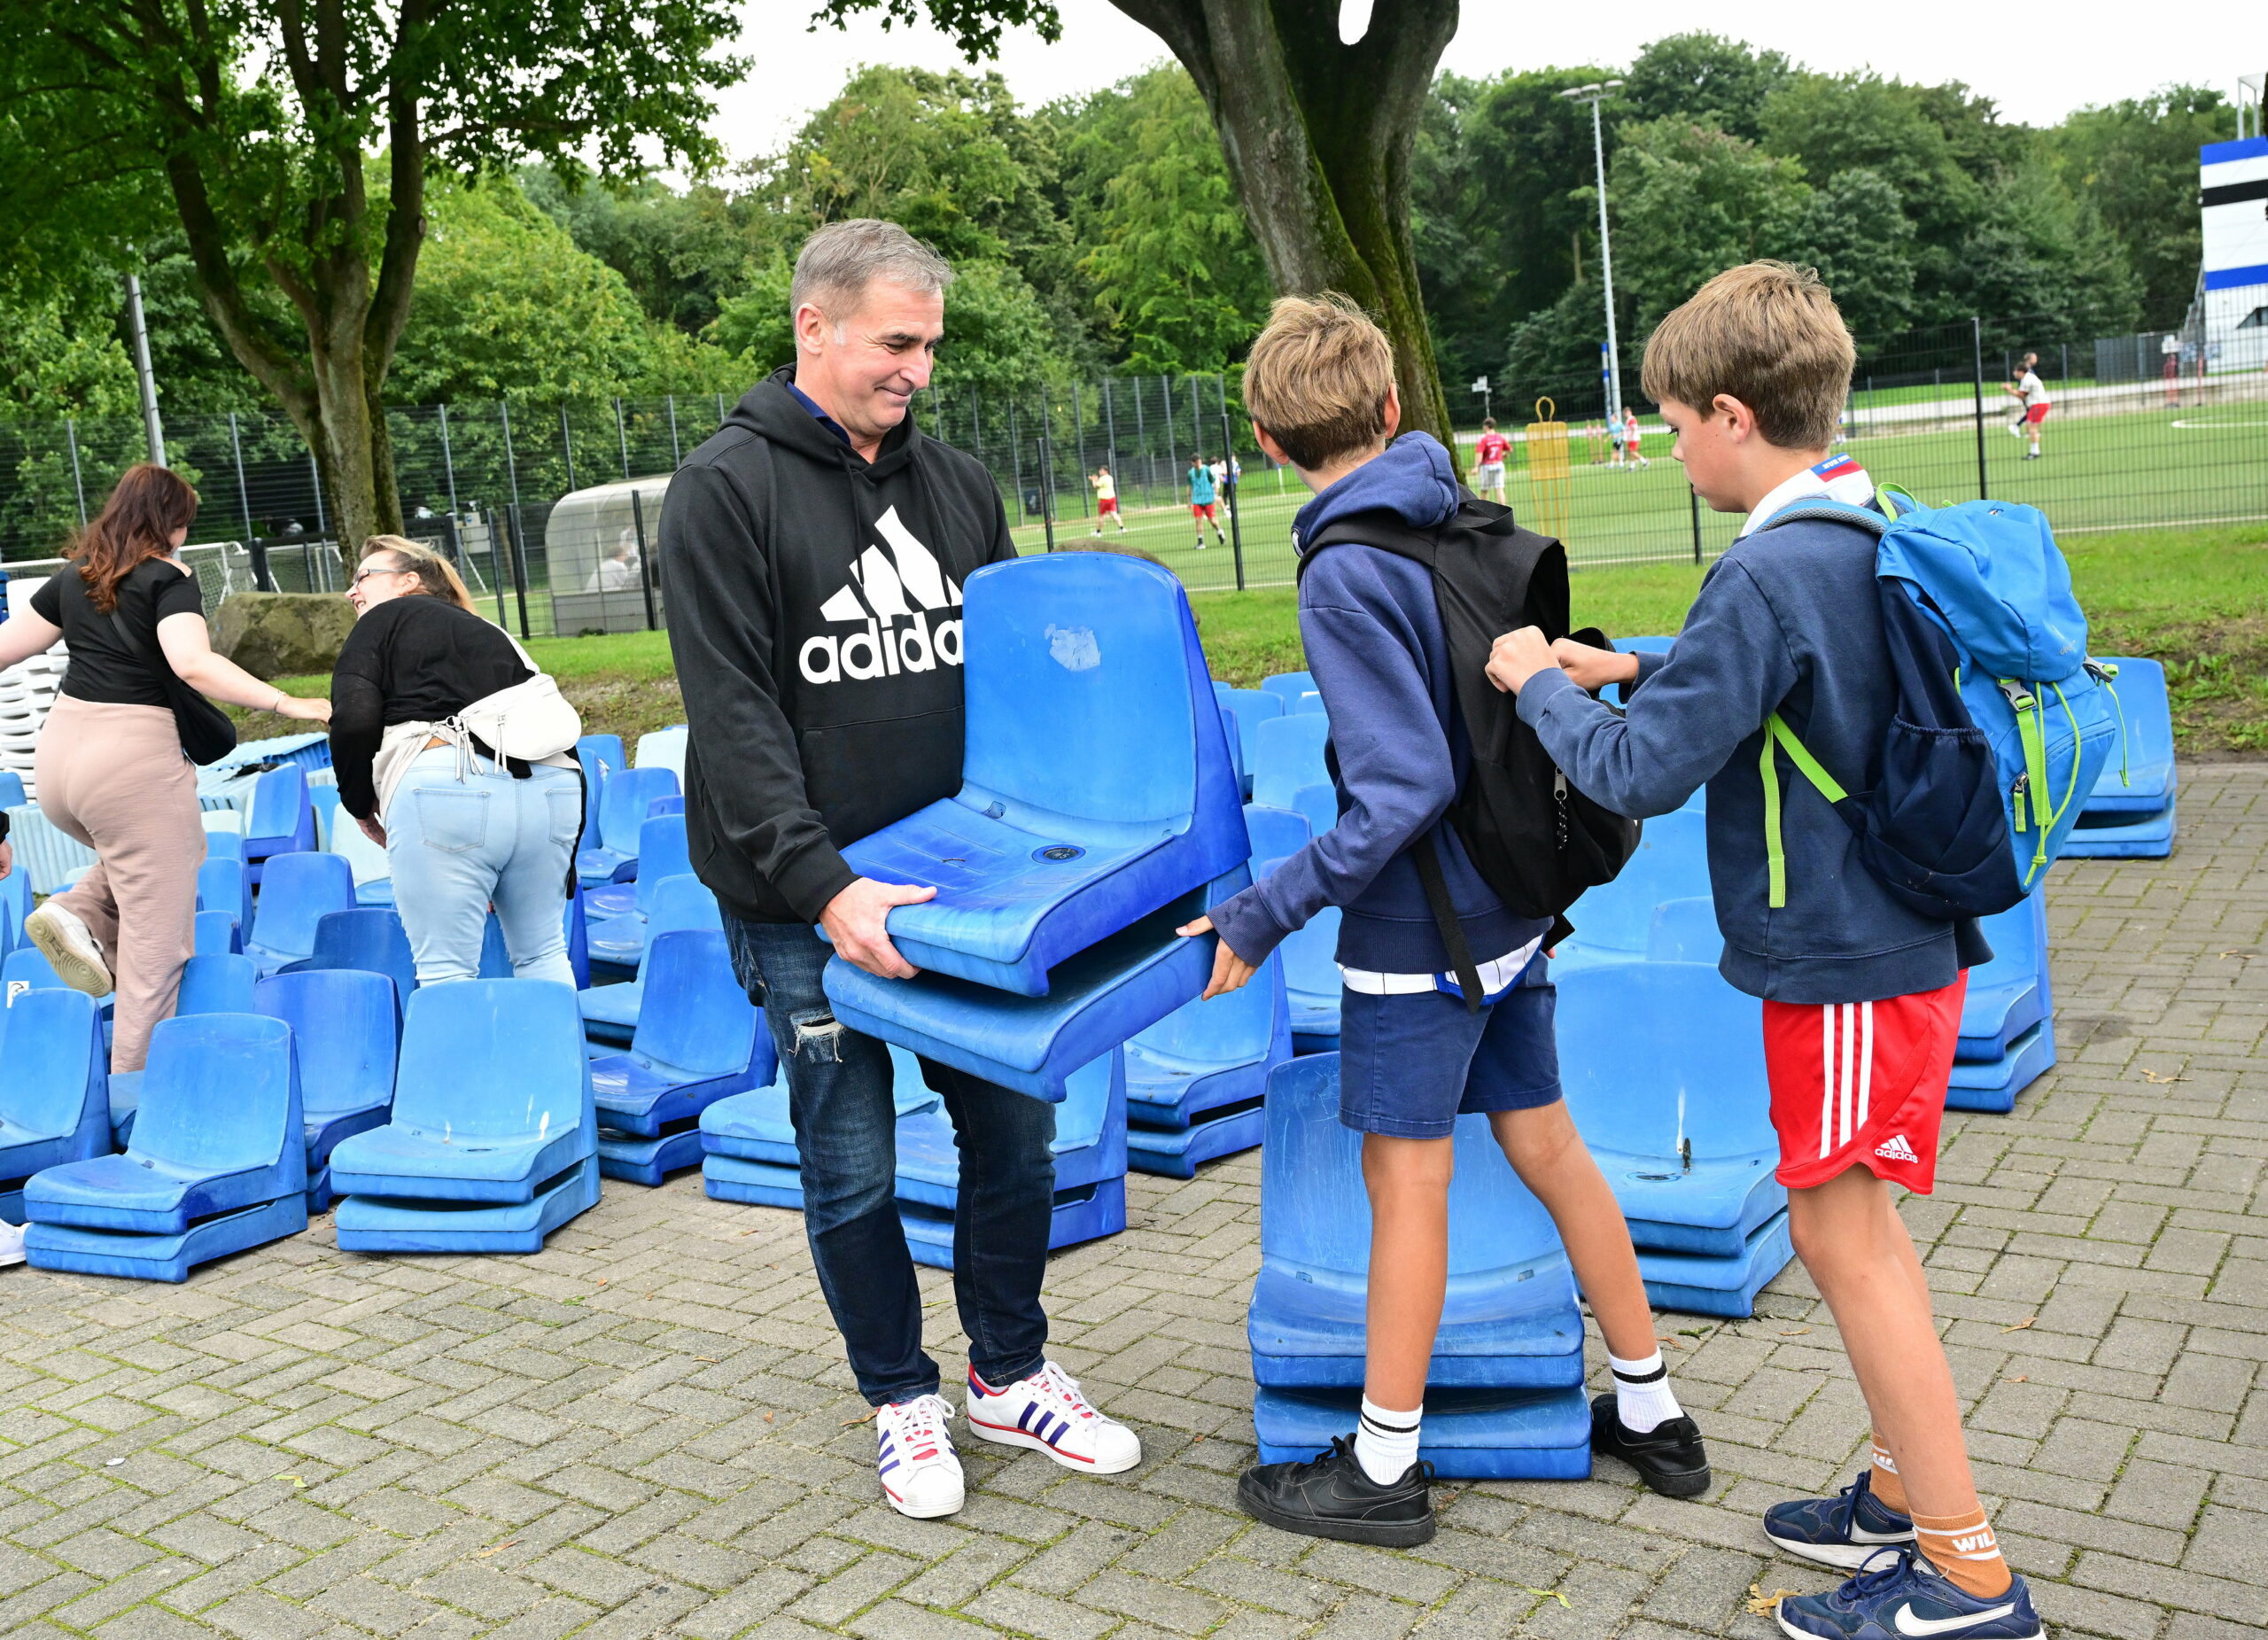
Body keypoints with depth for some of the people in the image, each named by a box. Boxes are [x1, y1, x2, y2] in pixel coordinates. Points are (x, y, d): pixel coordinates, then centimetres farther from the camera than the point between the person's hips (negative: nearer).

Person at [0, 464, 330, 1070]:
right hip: (134, 759, -7)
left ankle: (80, 917, 8)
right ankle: (135, 1077, 2)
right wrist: (285, 703, -25)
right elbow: (193, 663, -23)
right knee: (157, 938, 1)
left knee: (161, 854, 33)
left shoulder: (73, 577, 12)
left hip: (59, 749, 7)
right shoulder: (169, 577, -7)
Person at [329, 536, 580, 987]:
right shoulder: (492, 634, 32)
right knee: (542, 955, 18)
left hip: (448, 785, -5)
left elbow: (354, 721, -1)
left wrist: (360, 807, 16)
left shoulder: (384, 619, 17)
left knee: (446, 968, -1)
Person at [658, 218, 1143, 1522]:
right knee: (854, 1170, 7)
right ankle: (903, 1399, 27)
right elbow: (734, 716, -16)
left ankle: (1011, 1375, 31)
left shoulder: (957, 482, 9)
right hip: (806, 903, -5)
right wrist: (823, 882, -26)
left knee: (1014, 1131, 11)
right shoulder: (727, 491, -9)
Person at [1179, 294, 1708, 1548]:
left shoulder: (1347, 576, -19)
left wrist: (1260, 916, -20)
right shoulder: (1465, 523, 4)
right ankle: (1650, 1413, 29)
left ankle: (1384, 1468, 17)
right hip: (1509, 907, 8)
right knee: (1545, 1145, 16)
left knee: (1407, 1177, 3)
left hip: (1418, 928, -8)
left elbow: (1404, 789, -24)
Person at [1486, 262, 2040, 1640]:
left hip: (1847, 958, -10)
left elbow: (1641, 774, -20)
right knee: (1855, 1222, 19)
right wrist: (1637, 675, 10)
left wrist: (1542, 686, -5)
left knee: (1843, 1232, 0)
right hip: (1898, 932, 10)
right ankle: (1909, 1489, 33)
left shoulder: (1772, 573, -23)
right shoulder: (1874, 536, 7)